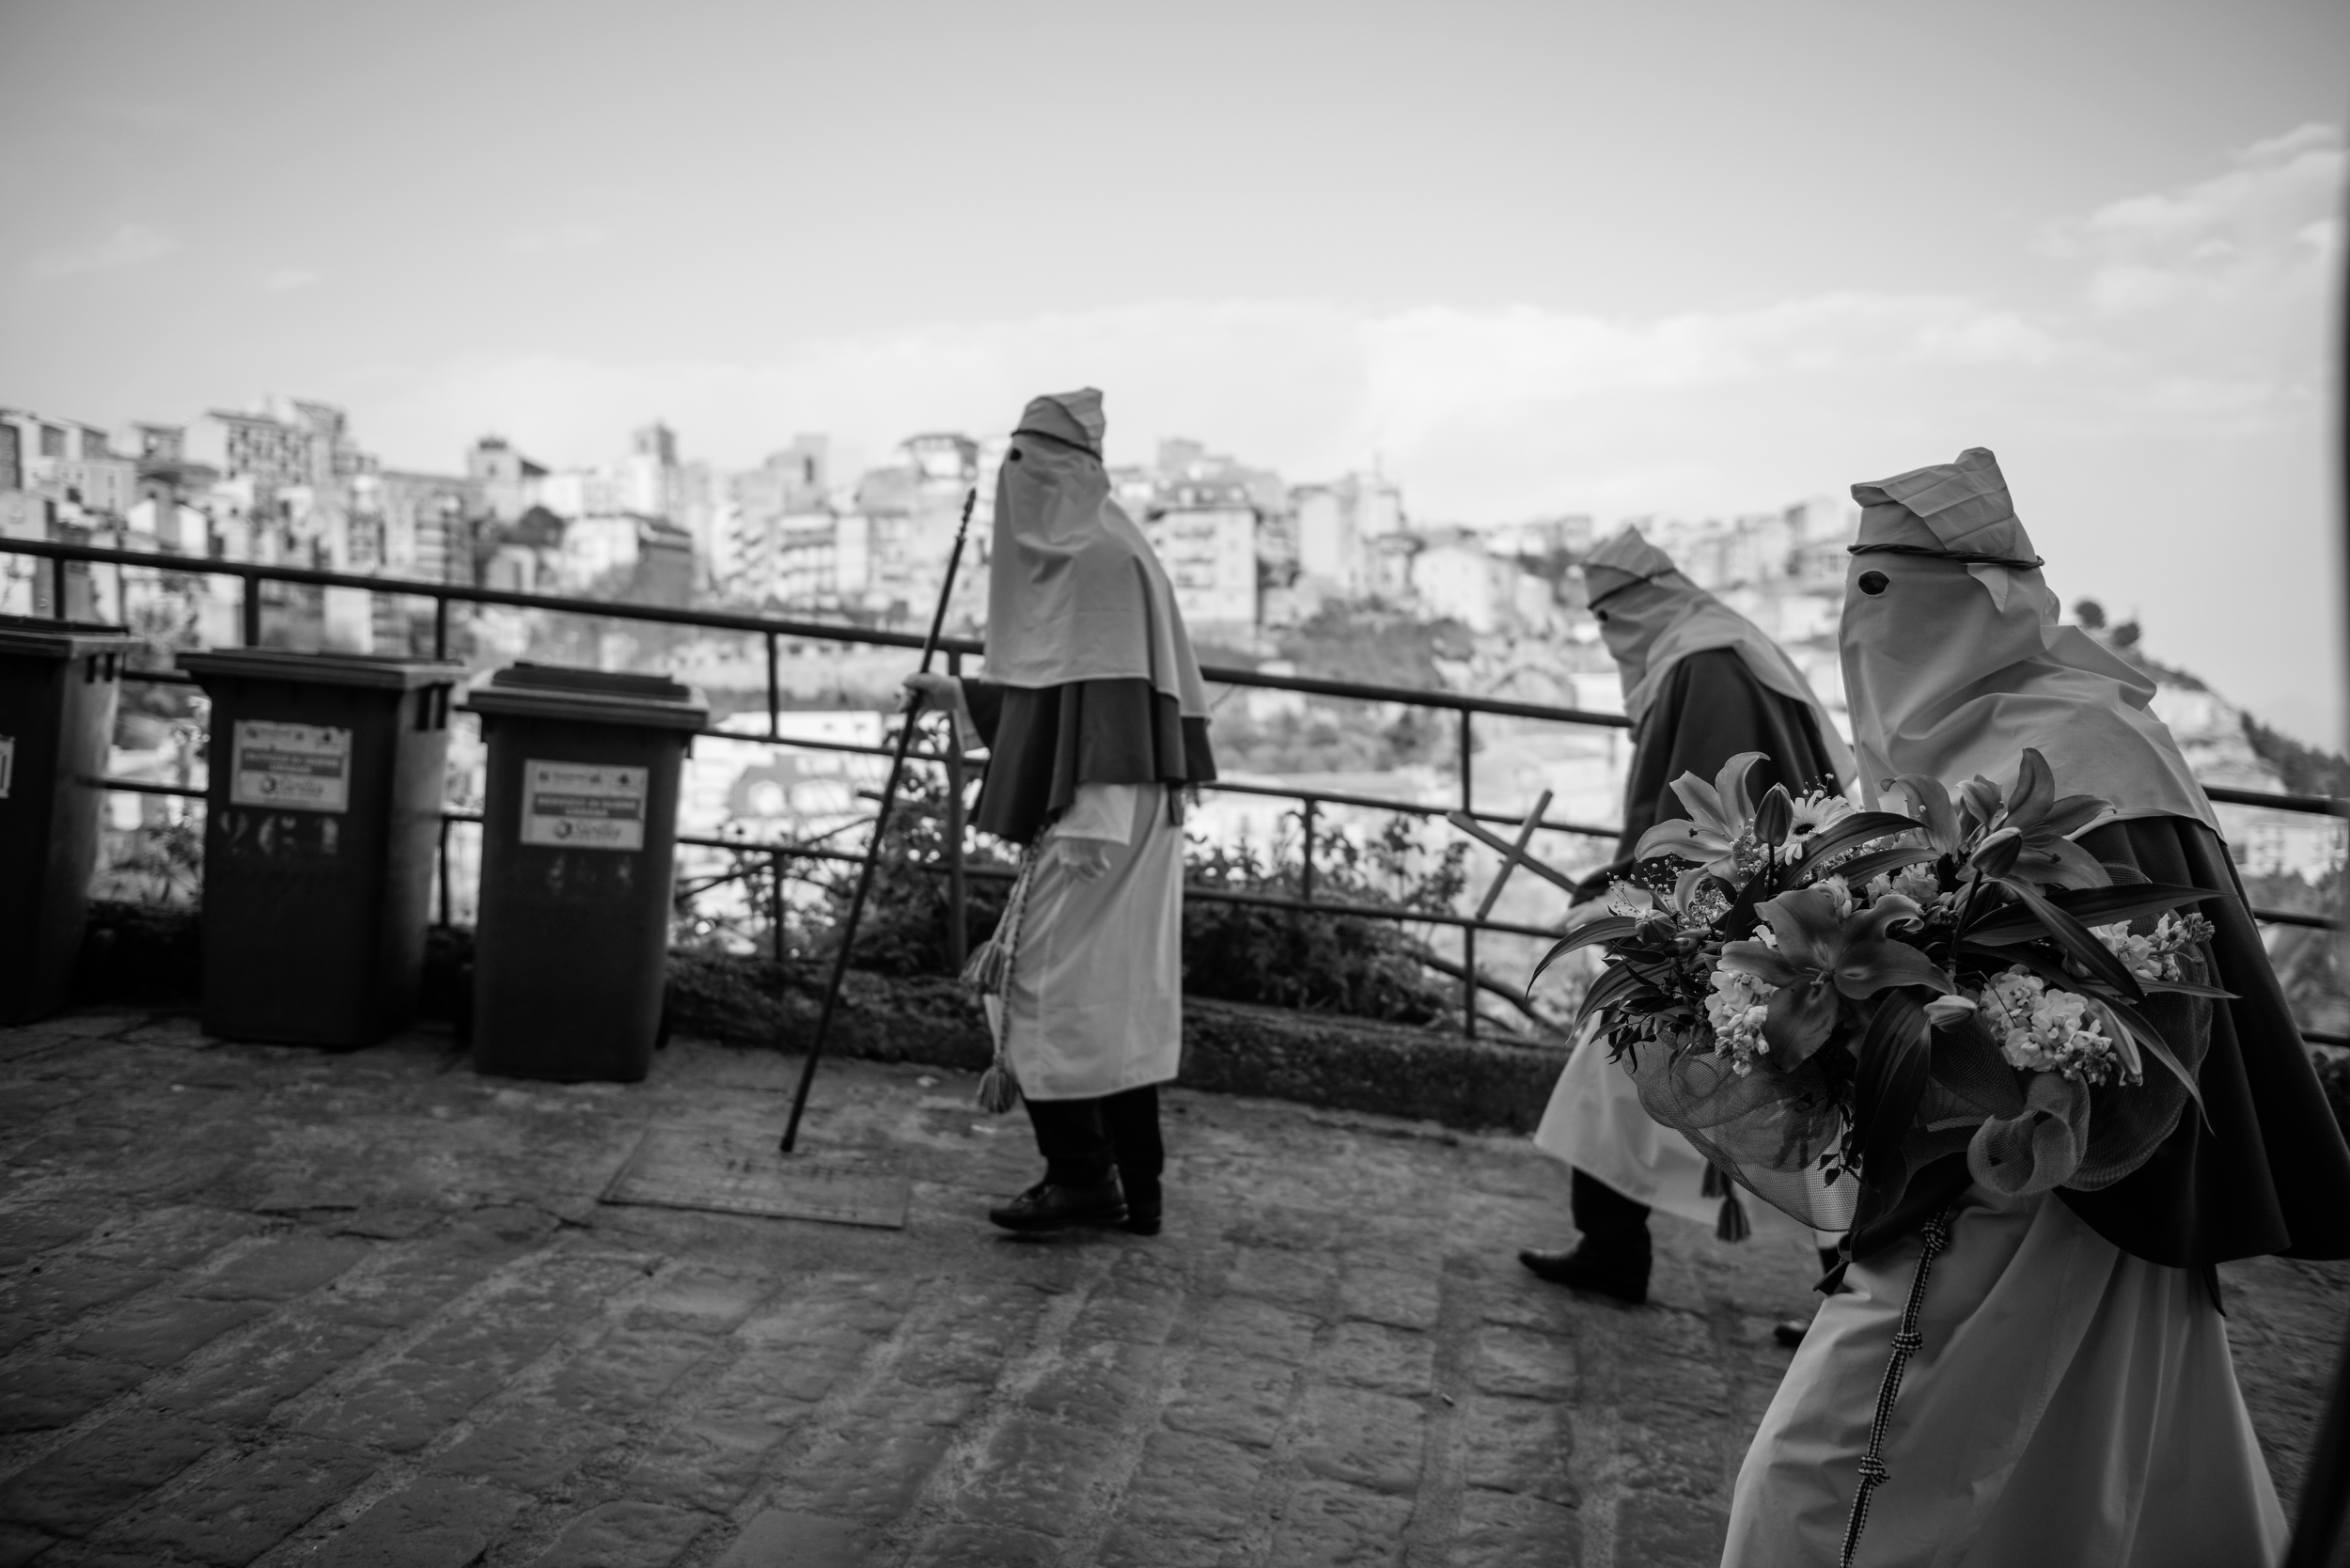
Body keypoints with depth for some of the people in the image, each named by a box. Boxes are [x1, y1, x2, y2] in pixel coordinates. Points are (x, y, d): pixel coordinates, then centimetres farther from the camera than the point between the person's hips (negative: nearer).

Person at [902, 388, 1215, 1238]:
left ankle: (1080, 1176, 5)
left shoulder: (1104, 560, -12)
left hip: (1103, 813, -10)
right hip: (1100, 811, 10)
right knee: (1118, 994, 10)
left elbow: (1113, 696, -21)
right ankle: (1133, 1190, 17)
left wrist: (1085, 820, -25)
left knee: (1052, 985, -4)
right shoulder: (1067, 557, 17)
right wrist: (959, 695, 29)